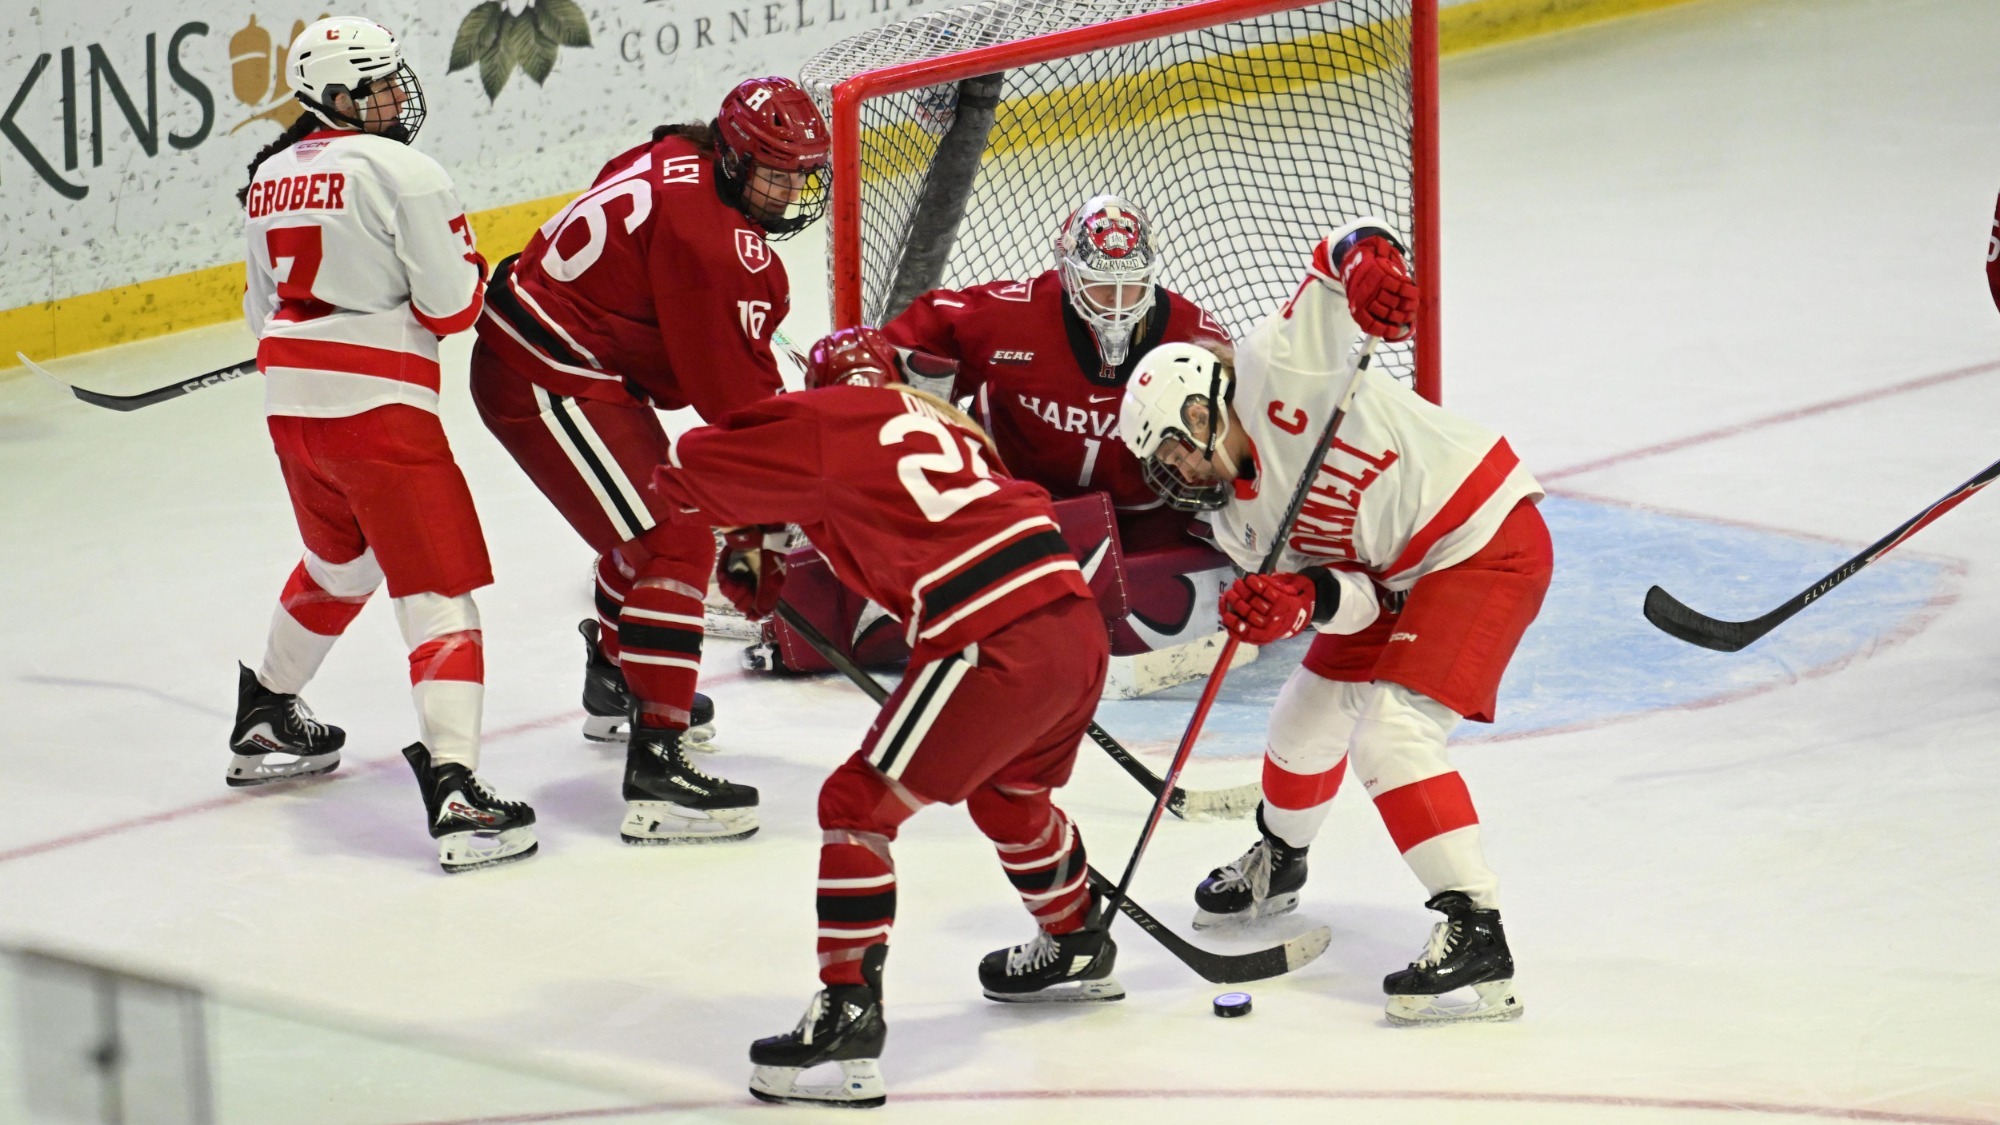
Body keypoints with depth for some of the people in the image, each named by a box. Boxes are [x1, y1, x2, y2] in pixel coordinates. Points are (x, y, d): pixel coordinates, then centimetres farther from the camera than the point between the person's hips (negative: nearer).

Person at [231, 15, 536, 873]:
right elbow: (452, 305, -12)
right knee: (438, 589, -8)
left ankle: (265, 723, 47)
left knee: (338, 562, 32)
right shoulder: (399, 172, -11)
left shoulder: (270, 177, 12)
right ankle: (453, 788, -21)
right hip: (378, 406, -8)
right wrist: (461, 265, 9)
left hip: (290, 406, 8)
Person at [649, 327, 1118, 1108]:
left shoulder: (823, 425, 4)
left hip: (996, 648, -8)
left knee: (858, 805, 1)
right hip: (1078, 623, 8)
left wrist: (746, 537, 28)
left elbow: (686, 474, 8)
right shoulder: (942, 422, 24)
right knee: (1008, 793, 33)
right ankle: (1078, 948, 54)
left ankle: (849, 1019, -6)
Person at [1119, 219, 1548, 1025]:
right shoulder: (1237, 519, 4)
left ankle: (1477, 936, -26)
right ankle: (1278, 861, 49)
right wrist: (1296, 601, -28)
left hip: (1487, 542, -9)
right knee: (1313, 709, 19)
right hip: (1395, 577, 9)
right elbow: (1355, 598, -6)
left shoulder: (1276, 365, -15)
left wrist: (1370, 263, -39)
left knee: (1392, 730, -20)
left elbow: (1349, 250, -15)